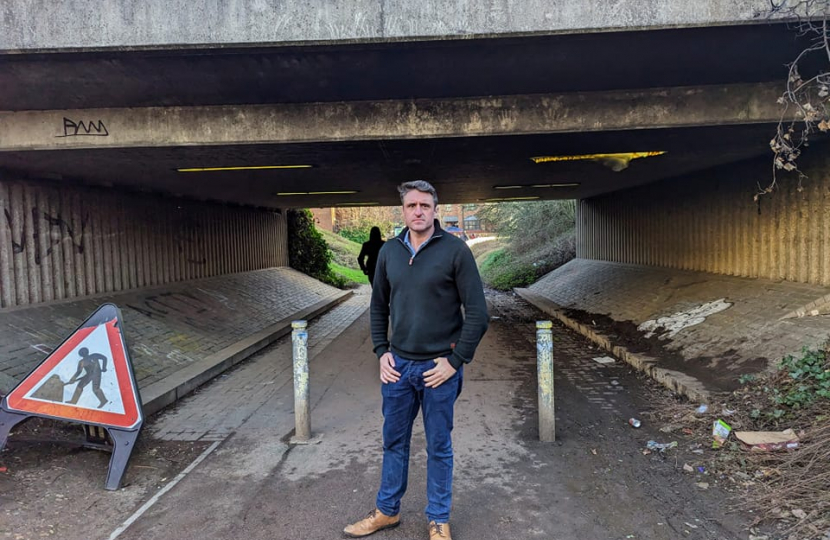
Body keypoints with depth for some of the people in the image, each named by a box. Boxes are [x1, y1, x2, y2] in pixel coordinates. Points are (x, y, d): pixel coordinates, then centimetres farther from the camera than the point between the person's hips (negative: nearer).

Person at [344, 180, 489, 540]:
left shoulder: (455, 250, -10)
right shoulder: (389, 252, 4)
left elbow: (477, 313, -10)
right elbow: (378, 307, 13)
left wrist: (455, 361, -11)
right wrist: (381, 352, 5)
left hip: (439, 368, -4)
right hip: (398, 366, 4)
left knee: (439, 447, 11)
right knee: (394, 442, 17)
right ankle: (387, 511, 36)